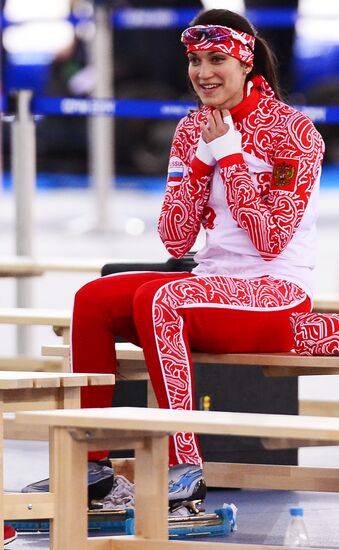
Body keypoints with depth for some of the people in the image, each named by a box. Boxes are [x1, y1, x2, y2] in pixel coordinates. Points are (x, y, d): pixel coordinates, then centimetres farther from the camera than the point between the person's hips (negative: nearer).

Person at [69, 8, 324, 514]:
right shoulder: (194, 130, 10)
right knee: (94, 299, -13)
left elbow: (272, 240, -17)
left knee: (156, 300, -32)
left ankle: (185, 468, -33)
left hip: (278, 295, -7)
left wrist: (229, 155, -16)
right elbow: (176, 240, 5)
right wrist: (202, 157, -5)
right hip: (213, 280, 7)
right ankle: (90, 461, -9)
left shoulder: (292, 130, -10)